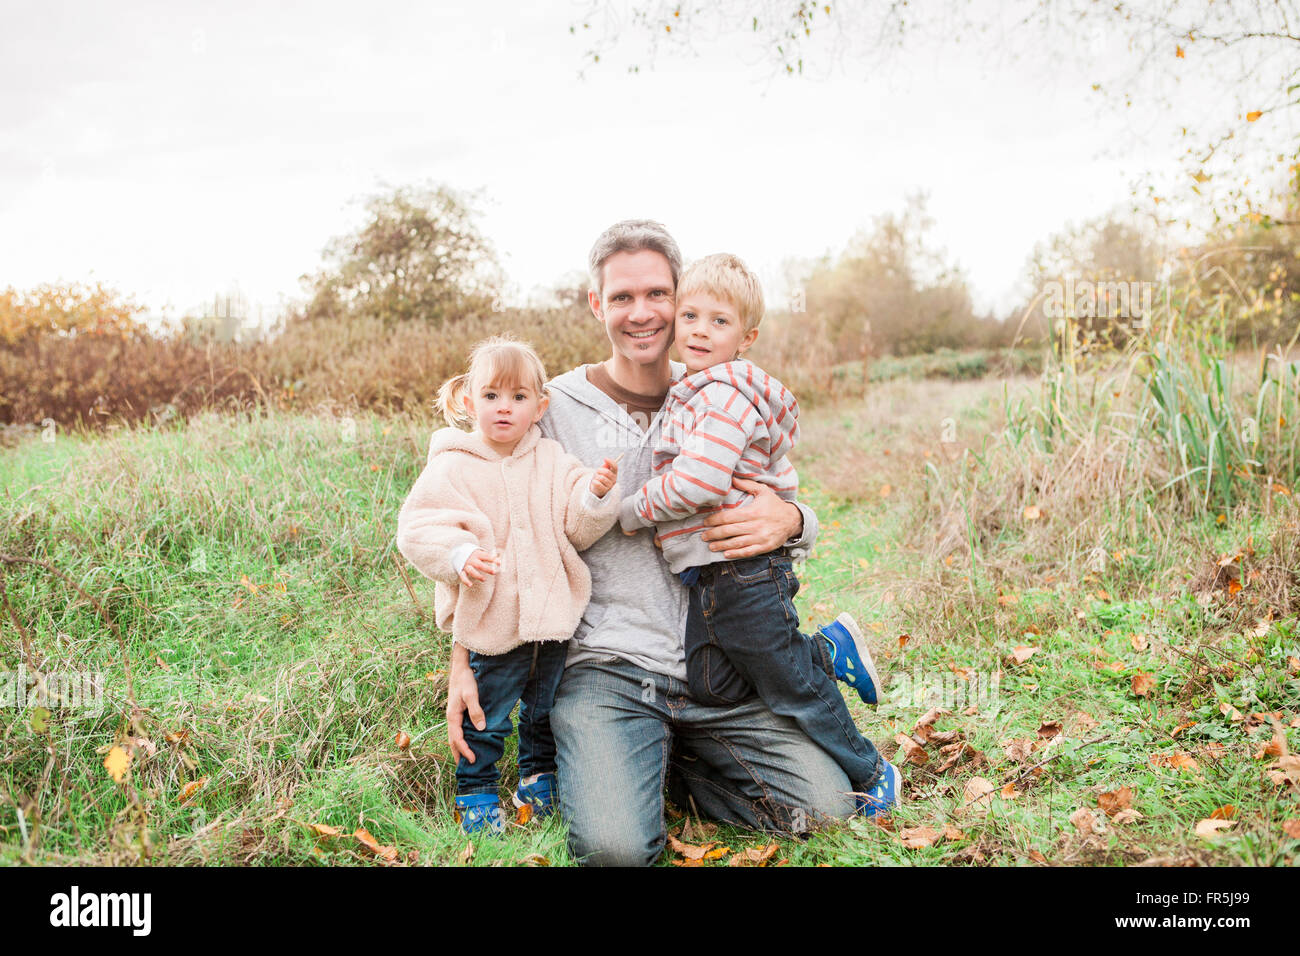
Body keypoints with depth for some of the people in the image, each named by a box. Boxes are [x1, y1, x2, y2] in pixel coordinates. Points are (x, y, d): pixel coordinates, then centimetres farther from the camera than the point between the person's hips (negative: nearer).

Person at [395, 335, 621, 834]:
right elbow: (417, 529, -12)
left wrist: (597, 497, -21)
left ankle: (539, 779, 41)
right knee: (484, 718, 8)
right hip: (491, 622, -4)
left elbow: (579, 529, -1)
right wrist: (460, 556, -27)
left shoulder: (553, 462, 1)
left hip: (550, 617, 4)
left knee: (546, 710, 21)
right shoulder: (452, 468, -9)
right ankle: (475, 794, 28)